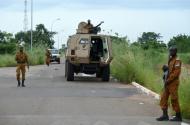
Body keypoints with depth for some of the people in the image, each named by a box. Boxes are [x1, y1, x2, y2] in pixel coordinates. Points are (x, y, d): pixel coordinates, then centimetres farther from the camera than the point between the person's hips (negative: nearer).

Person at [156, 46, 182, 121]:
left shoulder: (177, 60, -13)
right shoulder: (170, 60, 15)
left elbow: (176, 72, -21)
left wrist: (168, 80, -20)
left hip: (173, 83, -9)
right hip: (168, 83, 9)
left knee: (174, 99, -4)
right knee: (164, 98, 7)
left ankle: (178, 116, 6)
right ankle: (165, 115, 10)